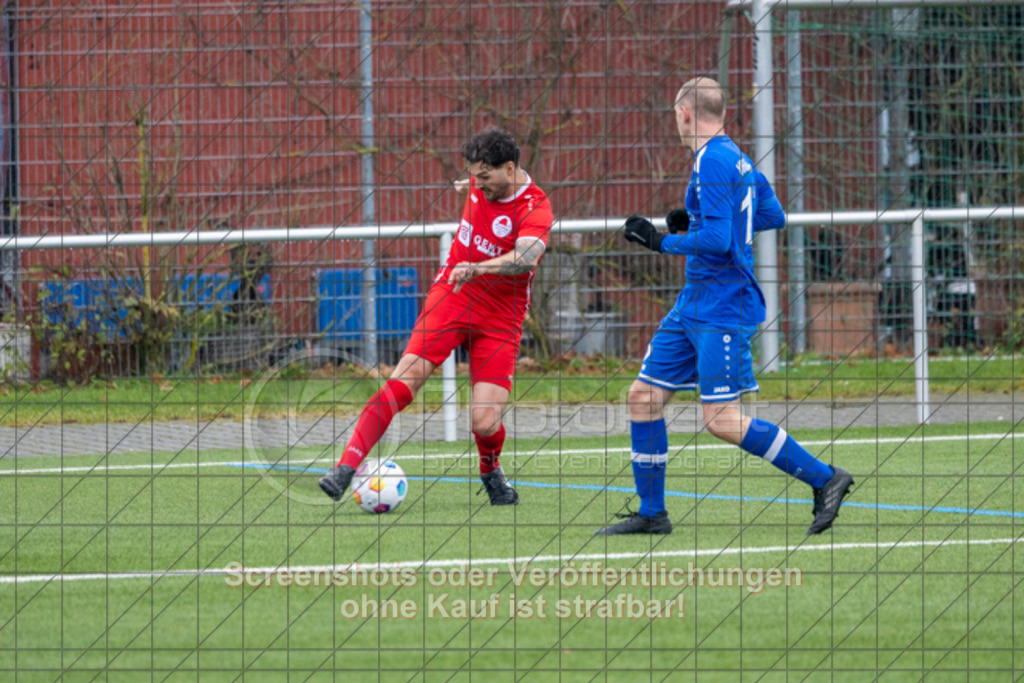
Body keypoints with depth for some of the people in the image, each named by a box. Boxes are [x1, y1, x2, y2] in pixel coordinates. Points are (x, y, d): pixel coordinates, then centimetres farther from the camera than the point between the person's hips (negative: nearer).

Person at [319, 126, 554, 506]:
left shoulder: (535, 207, -19)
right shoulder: (481, 184, 0)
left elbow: (527, 256, -39)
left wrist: (477, 268, -53)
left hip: (499, 318, -3)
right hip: (451, 296, 3)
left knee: (485, 424, -12)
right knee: (404, 382, -18)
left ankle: (491, 471, 23)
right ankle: (346, 469, -22)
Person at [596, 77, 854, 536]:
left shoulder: (713, 162, -17)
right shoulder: (738, 159, 13)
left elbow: (718, 239, -24)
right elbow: (774, 217, 23)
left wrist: (662, 241, -14)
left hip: (722, 312, -10)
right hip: (695, 305, 10)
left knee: (722, 420, -12)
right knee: (645, 396, 8)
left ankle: (825, 479, -3)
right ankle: (651, 513, 13)